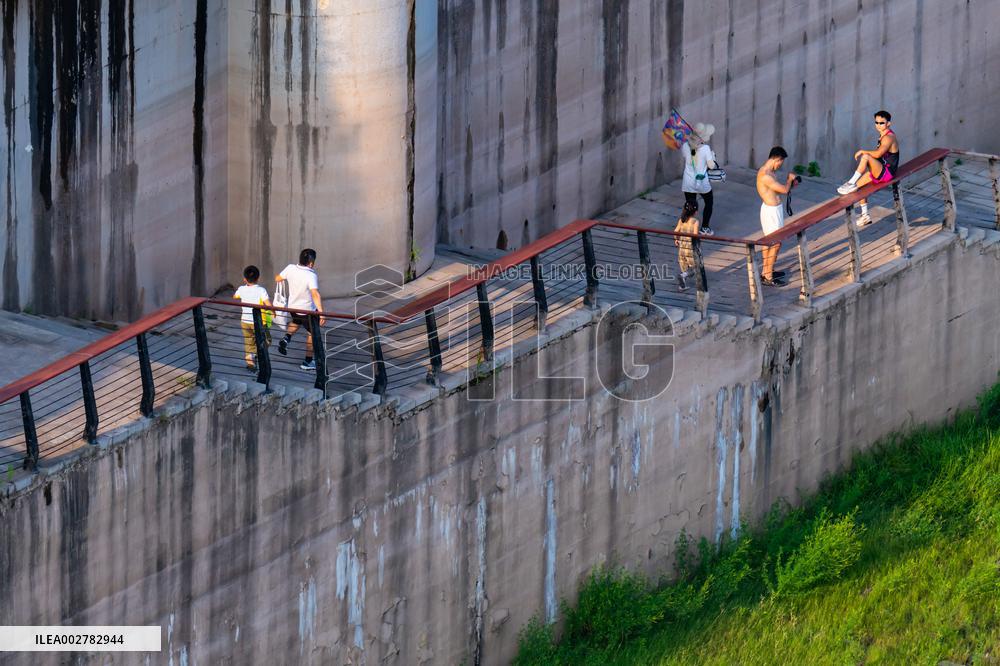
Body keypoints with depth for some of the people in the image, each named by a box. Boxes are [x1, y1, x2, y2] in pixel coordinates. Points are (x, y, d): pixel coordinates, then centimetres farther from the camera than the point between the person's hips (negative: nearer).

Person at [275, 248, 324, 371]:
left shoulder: (290, 269, -15)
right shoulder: (311, 276, -29)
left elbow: (277, 279, 1)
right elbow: (315, 294, -42)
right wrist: (321, 312, -48)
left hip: (293, 307, 5)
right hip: (308, 310, -5)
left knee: (295, 322, 38)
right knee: (312, 333, 17)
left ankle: (286, 338, 13)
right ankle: (308, 361, 24)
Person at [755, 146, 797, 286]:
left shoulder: (768, 172, 6)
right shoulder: (765, 175, -26)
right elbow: (784, 190, -23)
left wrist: (790, 184, 5)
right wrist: (789, 179, -5)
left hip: (772, 208, 10)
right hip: (772, 211, -10)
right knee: (775, 244, -3)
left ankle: (766, 271, 34)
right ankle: (768, 278, 3)